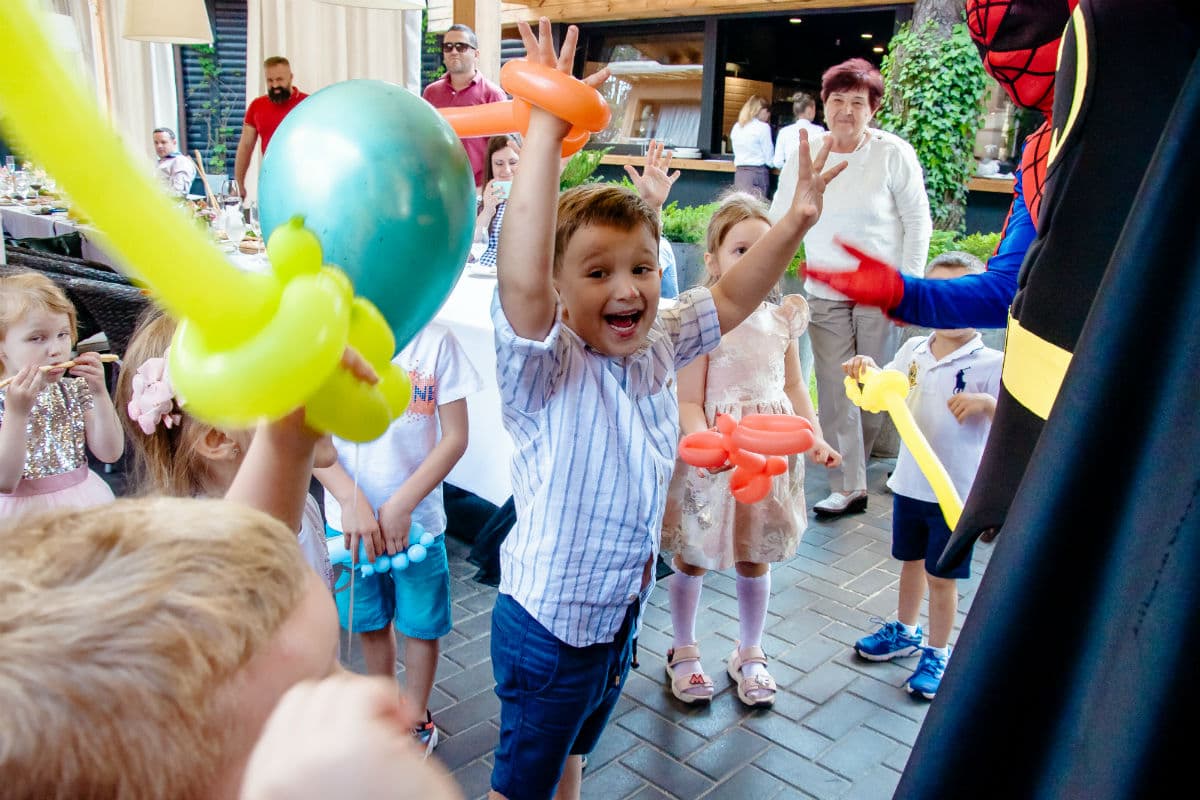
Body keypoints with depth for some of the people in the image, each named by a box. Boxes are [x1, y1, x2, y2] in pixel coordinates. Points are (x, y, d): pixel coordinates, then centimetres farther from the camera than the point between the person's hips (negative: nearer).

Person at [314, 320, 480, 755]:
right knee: (371, 623, 20)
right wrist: (352, 502, -20)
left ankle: (416, 717, 39)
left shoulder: (435, 340, -13)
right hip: (348, 520, 2)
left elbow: (455, 437, -11)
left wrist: (400, 507, -16)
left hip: (417, 519, -1)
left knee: (421, 625, 14)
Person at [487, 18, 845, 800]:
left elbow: (730, 299, 5)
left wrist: (795, 222, -7)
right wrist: (546, 127, -47)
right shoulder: (546, 367, -26)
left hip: (622, 612, 6)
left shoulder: (657, 347, -6)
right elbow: (520, 281, -45)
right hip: (546, 626, -6)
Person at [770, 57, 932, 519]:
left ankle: (856, 466, 31)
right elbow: (777, 223, 7)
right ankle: (849, 487, 10)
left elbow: (919, 224, -2)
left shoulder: (894, 154, -8)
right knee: (835, 392, 0)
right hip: (824, 294, 2)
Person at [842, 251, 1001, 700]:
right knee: (910, 561, 23)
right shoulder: (913, 351, 0)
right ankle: (906, 631, 44)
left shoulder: (991, 364, -15)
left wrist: (986, 403, -37)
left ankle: (936, 654, 28)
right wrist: (866, 370, -8)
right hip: (909, 481, 5)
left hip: (956, 490, -5)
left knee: (941, 576, 8)